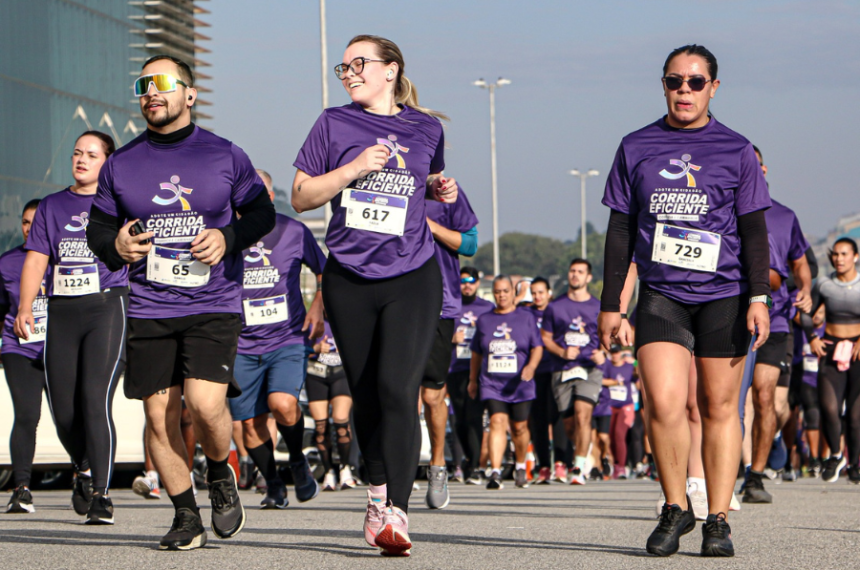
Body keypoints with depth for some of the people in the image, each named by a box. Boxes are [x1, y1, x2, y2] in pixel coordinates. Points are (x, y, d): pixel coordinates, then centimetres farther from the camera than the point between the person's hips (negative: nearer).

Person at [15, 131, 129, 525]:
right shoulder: (52, 206, 16)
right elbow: (36, 260, 10)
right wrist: (24, 308, -2)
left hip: (107, 305, -4)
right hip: (62, 313, 4)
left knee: (96, 400, -17)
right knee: (63, 408, 3)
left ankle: (101, 495, -16)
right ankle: (83, 470, 33)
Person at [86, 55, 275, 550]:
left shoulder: (225, 156, 2)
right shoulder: (122, 165, 8)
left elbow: (263, 213, 9)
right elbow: (98, 227, 14)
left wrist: (228, 238, -10)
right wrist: (114, 245, -9)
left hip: (215, 305, -3)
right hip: (149, 307, 3)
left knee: (205, 403, -19)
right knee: (159, 415, -1)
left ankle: (221, 473, 13)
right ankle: (186, 518, 12)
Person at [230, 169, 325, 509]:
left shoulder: (293, 232, 0)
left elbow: (325, 272, 15)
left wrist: (318, 306, 0)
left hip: (289, 338, -2)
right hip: (242, 346, 2)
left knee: (282, 404, -24)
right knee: (250, 422, 0)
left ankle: (298, 460, 5)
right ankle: (273, 485, 21)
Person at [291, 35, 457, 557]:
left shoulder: (426, 129, 8)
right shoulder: (335, 125, 5)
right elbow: (301, 197, 2)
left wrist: (442, 190, 2)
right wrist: (354, 168, -11)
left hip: (412, 278, -1)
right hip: (350, 280, 1)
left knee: (398, 390, -16)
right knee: (366, 396, 8)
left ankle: (395, 514, -21)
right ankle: (378, 490, 30)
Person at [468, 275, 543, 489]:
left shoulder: (526, 317, 7)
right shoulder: (484, 320, 13)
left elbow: (537, 347, 3)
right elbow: (476, 353, 21)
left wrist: (531, 366, -15)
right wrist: (473, 379, 23)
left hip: (519, 383, 0)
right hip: (491, 383, 0)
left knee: (519, 426, 6)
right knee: (497, 421, -17)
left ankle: (520, 466, 30)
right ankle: (495, 472, -25)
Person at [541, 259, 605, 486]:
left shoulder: (598, 308, 10)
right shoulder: (555, 307, 10)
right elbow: (545, 338, 11)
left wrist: (602, 353, -5)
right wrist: (562, 352, -8)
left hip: (590, 369, -2)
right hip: (562, 371, 2)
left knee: (582, 414, -20)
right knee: (569, 423, 4)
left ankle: (579, 468, -20)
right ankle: (582, 453, 33)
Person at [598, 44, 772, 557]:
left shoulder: (736, 150, 5)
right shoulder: (636, 148, 9)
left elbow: (754, 229, 5)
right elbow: (621, 229, 12)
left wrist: (759, 297, -5)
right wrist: (611, 303, 9)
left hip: (723, 295, -1)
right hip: (661, 293, 1)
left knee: (719, 407, 2)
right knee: (664, 402, -15)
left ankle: (718, 520, 10)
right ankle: (676, 509, 2)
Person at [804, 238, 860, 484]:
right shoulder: (824, 284, 6)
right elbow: (807, 313, 19)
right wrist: (812, 338, 5)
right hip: (831, 348, 1)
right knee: (829, 407, -15)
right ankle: (835, 455, 6)